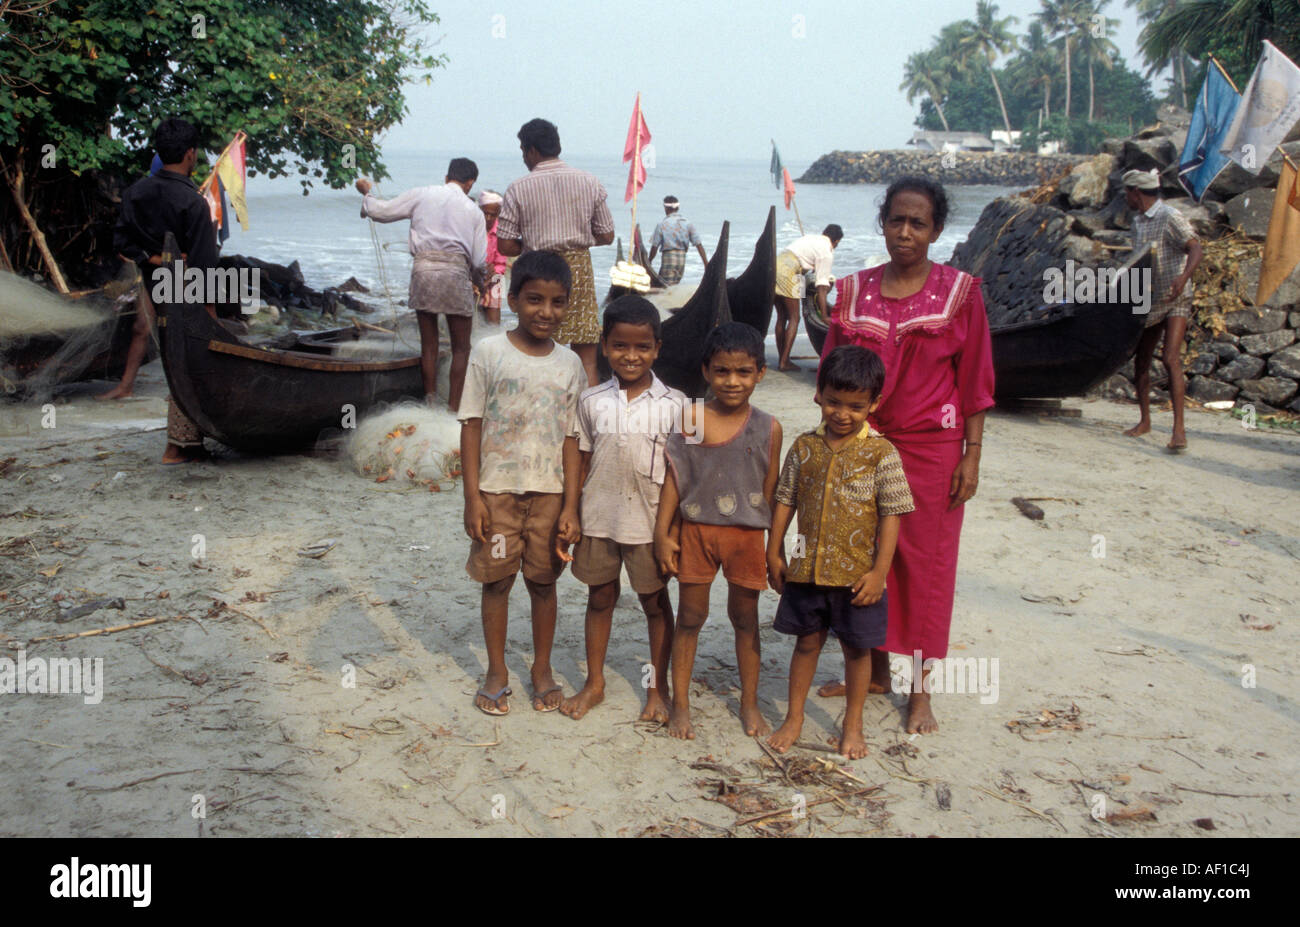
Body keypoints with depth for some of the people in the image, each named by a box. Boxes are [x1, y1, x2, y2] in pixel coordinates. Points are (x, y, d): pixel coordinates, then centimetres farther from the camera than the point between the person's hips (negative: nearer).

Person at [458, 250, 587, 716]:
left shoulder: (569, 364, 1)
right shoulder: (489, 353, -5)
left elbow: (571, 439, 2)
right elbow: (471, 426, -4)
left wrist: (570, 506, -2)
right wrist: (473, 496, -8)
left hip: (549, 491, 2)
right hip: (497, 489, -1)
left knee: (543, 581, 11)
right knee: (497, 580, 8)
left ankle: (542, 669, 29)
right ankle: (497, 672, 25)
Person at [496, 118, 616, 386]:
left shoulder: (518, 189, -5)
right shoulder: (589, 183, 2)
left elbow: (505, 246, -6)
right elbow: (606, 236, 5)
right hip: (579, 270, 2)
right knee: (587, 360, 4)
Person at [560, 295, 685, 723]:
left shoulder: (673, 404, -7)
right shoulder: (591, 401, 0)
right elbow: (584, 465, 6)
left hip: (650, 521, -2)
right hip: (599, 517, 2)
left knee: (656, 602, 11)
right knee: (600, 597, 15)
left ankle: (658, 688, 27)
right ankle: (594, 683, 32)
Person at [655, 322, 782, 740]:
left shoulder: (767, 428, -3)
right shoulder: (691, 421, -6)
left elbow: (771, 489, 3)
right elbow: (674, 479, -1)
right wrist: (662, 534, -3)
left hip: (747, 534, 1)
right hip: (696, 530, -1)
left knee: (746, 619, 13)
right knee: (690, 617, 8)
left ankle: (749, 704, 28)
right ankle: (680, 703, 21)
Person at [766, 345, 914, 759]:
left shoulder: (881, 453, -9)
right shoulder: (805, 447, 0)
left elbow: (891, 516, -9)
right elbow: (785, 501, 7)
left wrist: (879, 571, -12)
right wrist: (774, 553, 6)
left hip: (857, 573, -2)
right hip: (807, 569, 2)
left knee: (857, 648, 12)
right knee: (807, 642, 15)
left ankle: (853, 725, 29)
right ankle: (794, 718, 29)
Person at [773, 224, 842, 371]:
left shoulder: (811, 238, 23)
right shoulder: (827, 253, -1)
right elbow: (821, 286, -6)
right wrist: (824, 315, -5)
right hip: (787, 273, -8)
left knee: (781, 317, 15)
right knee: (794, 319, 2)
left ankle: (781, 359, 18)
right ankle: (784, 362, -2)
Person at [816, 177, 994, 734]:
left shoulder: (959, 291, -2)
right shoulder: (855, 290, 5)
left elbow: (975, 380, -2)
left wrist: (971, 455, -6)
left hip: (931, 448, -3)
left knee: (924, 563, 3)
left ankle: (921, 691, 16)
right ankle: (875, 671, 26)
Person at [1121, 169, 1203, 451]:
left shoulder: (1170, 217, -14)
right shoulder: (1138, 221, 11)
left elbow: (1195, 250, -22)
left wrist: (1184, 277, -38)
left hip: (1174, 300, -8)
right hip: (1148, 300, 8)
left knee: (1171, 359, -19)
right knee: (1141, 361, 11)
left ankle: (1179, 429, -20)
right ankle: (1144, 420, 25)